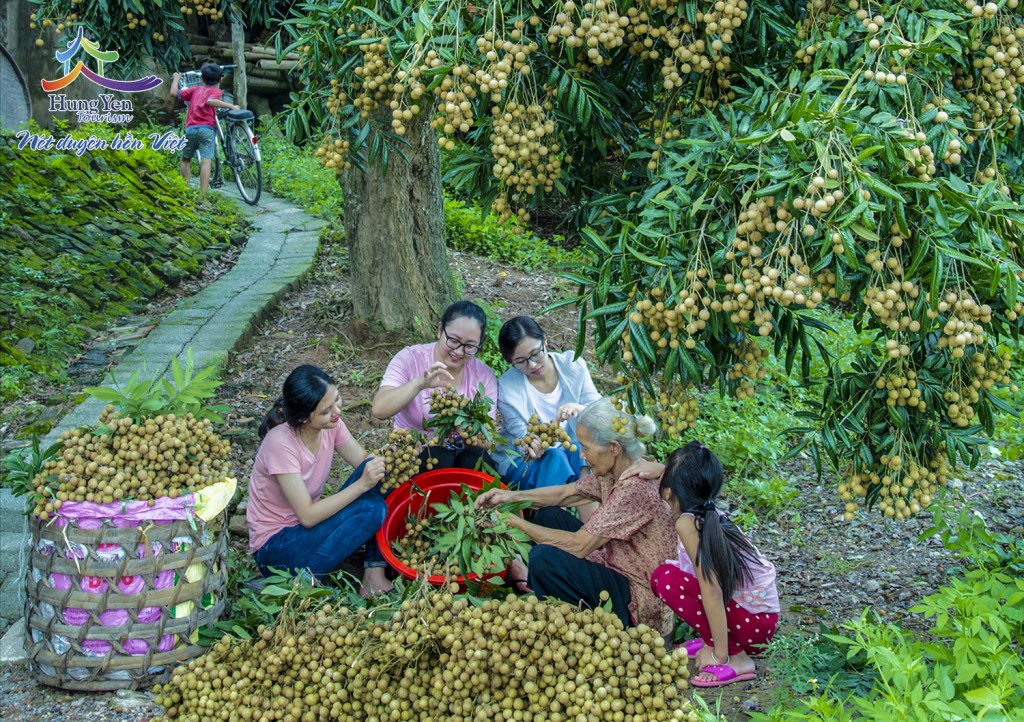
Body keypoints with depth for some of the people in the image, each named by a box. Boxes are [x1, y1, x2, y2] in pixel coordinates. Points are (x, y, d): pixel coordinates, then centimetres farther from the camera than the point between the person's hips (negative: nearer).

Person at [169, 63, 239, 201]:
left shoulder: (195, 90, 22)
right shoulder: (216, 91, 11)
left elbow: (174, 93, 20)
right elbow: (210, 101, -11)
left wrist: (176, 78, 37)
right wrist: (230, 106, -10)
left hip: (190, 129, 4)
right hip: (207, 129, -4)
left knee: (185, 159, 22)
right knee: (205, 161, -13)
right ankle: (202, 198, -24)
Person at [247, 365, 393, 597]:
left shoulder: (330, 424, -8)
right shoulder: (280, 443, -28)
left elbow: (366, 463, -3)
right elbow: (307, 516, -27)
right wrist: (361, 485, -30)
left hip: (311, 524, 7)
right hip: (275, 547, -7)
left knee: (375, 468, -14)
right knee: (371, 508, -25)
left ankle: (374, 571, -15)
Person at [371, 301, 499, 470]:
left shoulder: (485, 376, -4)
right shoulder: (410, 359, -9)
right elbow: (379, 410, -23)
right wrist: (419, 384, -38)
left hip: (465, 453, 2)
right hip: (414, 454, -2)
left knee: (478, 460, -30)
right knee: (438, 459, -33)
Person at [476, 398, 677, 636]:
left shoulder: (636, 488, -27)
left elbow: (579, 545, -26)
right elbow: (565, 493, 12)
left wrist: (515, 523, -18)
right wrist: (512, 496, -3)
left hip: (641, 605, -9)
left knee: (544, 558, -21)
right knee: (548, 516, 8)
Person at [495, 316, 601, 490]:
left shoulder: (573, 365, -4)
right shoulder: (506, 386, -11)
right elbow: (522, 434, -12)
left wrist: (580, 409, -29)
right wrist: (533, 446, -37)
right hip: (520, 462, -2)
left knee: (580, 449, -31)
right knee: (554, 458, -33)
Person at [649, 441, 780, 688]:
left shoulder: (687, 523, -23)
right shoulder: (711, 514, 0)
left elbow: (711, 590, -28)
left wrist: (720, 654, -25)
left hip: (753, 624, -8)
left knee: (667, 578, -21)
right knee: (662, 573, 6)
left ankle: (735, 658, -12)